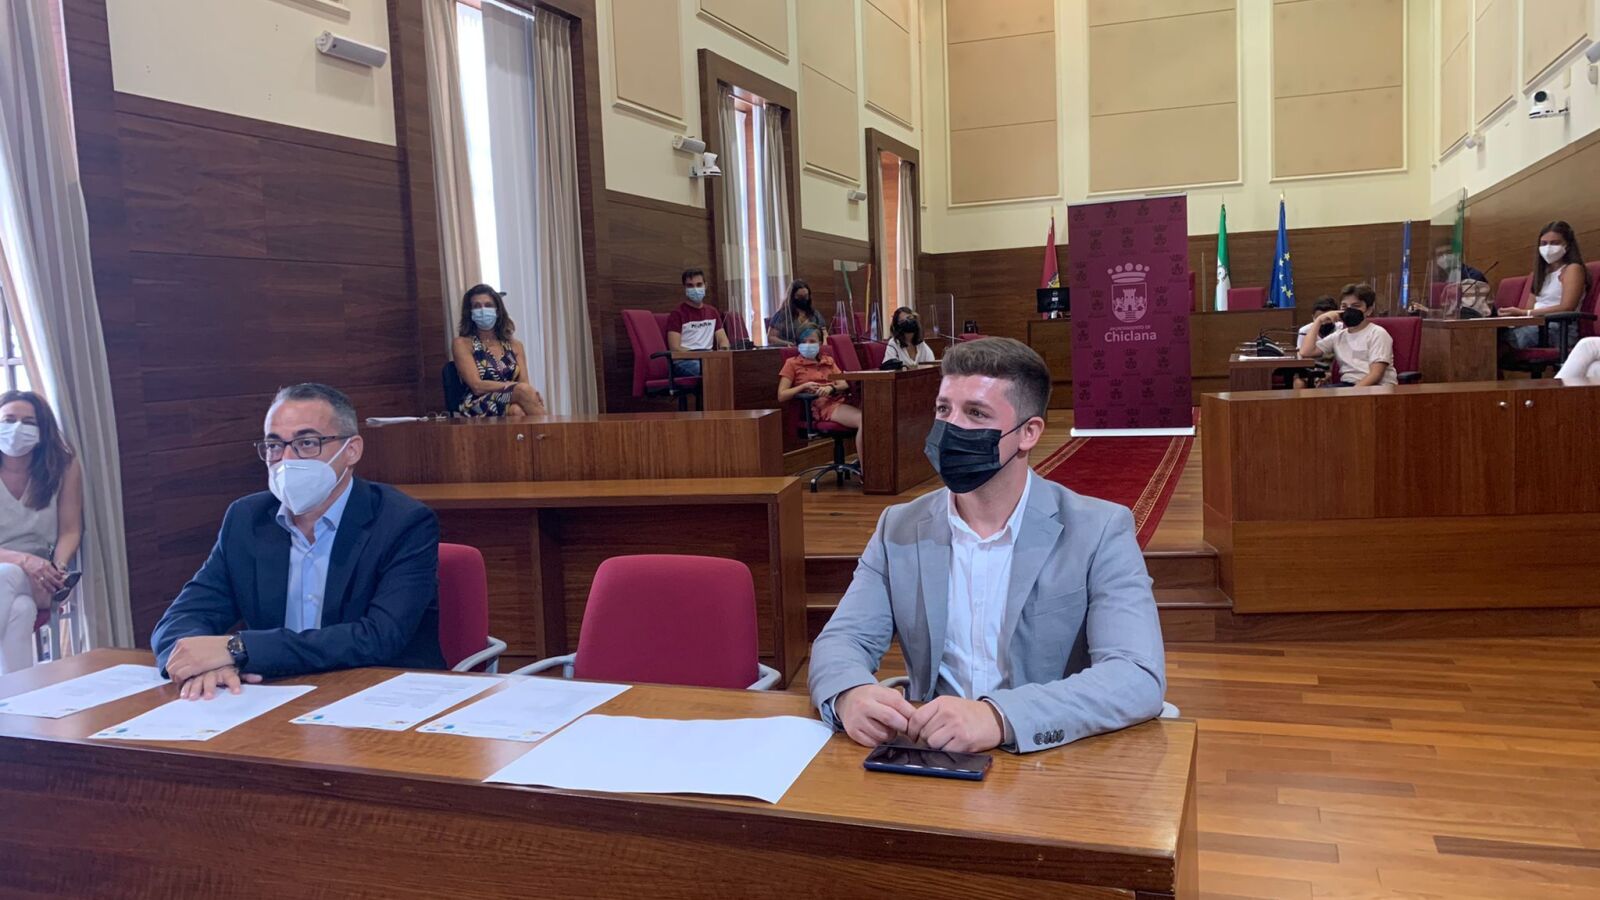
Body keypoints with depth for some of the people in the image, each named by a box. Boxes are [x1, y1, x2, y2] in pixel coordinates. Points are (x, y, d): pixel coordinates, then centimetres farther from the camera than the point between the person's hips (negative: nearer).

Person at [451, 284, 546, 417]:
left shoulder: (515, 345, 20)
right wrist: (515, 386, -14)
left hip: (511, 405, 3)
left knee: (517, 411, -36)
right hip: (477, 408, -3)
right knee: (523, 391, -32)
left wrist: (532, 392, -17)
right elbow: (477, 386, -5)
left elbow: (525, 382, 7)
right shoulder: (462, 343, 8)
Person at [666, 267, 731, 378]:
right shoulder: (677, 314, 2)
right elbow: (675, 349, -7)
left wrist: (722, 351, -8)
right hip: (684, 361, -6)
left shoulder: (712, 312, 22)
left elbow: (723, 340, 16)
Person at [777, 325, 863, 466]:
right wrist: (804, 386, -8)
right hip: (822, 406, -5)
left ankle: (860, 461, -18)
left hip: (838, 400, 5)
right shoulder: (792, 363, 12)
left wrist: (831, 388, -8)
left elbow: (845, 384, 14)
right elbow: (781, 396, 4)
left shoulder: (828, 361, 26)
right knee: (863, 420, -30)